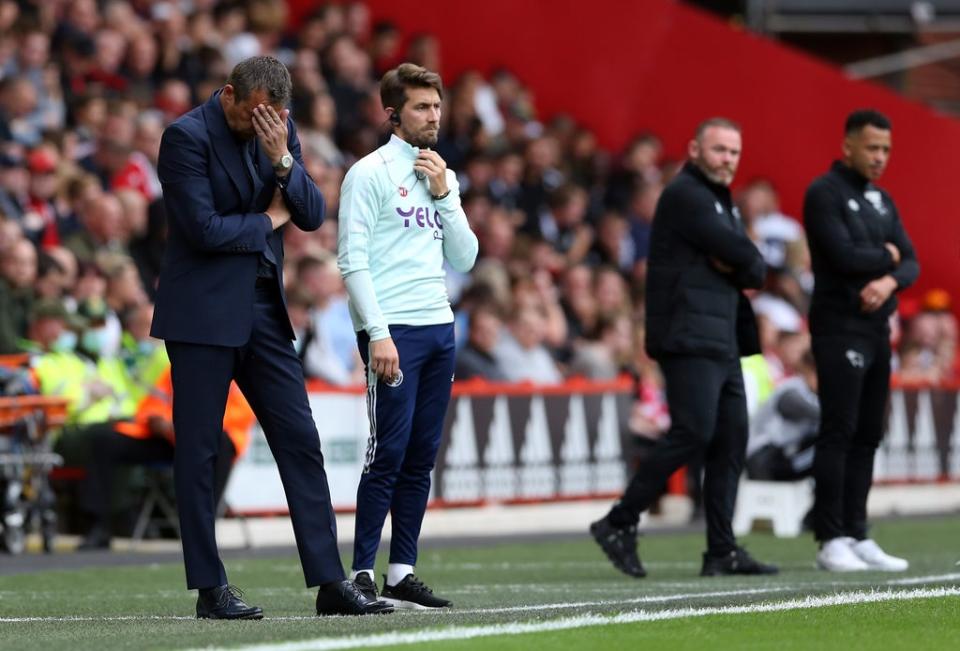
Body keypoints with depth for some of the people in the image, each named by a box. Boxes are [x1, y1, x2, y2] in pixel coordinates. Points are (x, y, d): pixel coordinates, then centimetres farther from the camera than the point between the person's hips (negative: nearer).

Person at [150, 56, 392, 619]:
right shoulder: (187, 137, -11)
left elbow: (313, 216, 4)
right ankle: (210, 588, 4)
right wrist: (268, 221, -4)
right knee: (199, 451, 0)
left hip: (264, 309, 6)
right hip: (203, 313, -6)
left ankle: (330, 581, 2)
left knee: (301, 442, 2)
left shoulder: (280, 131, 7)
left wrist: (283, 161, -12)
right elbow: (203, 228, -19)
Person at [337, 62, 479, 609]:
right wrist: (377, 333, -17)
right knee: (389, 454, -9)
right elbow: (352, 259, -9)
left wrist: (444, 195, 1)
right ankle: (363, 573, -5)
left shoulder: (444, 177, 17)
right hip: (392, 331, -7)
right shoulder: (370, 173, -3)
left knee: (422, 458, 6)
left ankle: (403, 574, 10)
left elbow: (464, 259, 13)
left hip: (440, 327, 7)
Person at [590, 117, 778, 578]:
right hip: (688, 337, -10)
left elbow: (754, 270, 14)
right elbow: (748, 260, -15)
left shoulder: (719, 201, 23)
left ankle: (722, 550, 4)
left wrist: (737, 267, -5)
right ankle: (619, 523, -8)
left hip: (721, 342, 10)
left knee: (731, 440, 4)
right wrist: (748, 265, 4)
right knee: (693, 433, -16)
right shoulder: (685, 195, -7)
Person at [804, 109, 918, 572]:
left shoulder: (881, 201, 16)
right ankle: (831, 540, -8)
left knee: (867, 436, 7)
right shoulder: (824, 194, -7)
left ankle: (857, 537, 10)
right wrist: (887, 255, -2)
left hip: (877, 330, 8)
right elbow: (844, 256, -20)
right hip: (839, 330, -8)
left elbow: (910, 265, 7)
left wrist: (889, 281, -15)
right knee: (838, 433, -9)